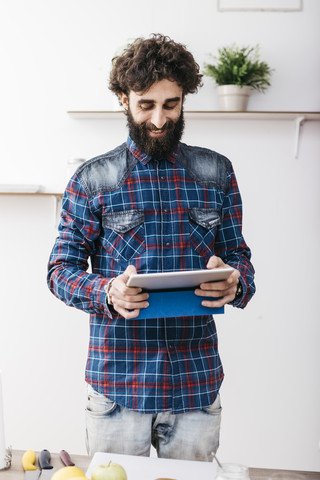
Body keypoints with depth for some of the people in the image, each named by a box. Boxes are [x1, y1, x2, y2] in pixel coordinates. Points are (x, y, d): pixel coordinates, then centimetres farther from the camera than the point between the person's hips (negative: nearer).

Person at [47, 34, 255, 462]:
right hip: (117, 382, -1)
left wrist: (234, 282, -16)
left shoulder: (217, 173, 6)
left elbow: (238, 255, 9)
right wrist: (108, 292, -22)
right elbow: (61, 270, -1)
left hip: (197, 382, 2)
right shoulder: (93, 179, 0)